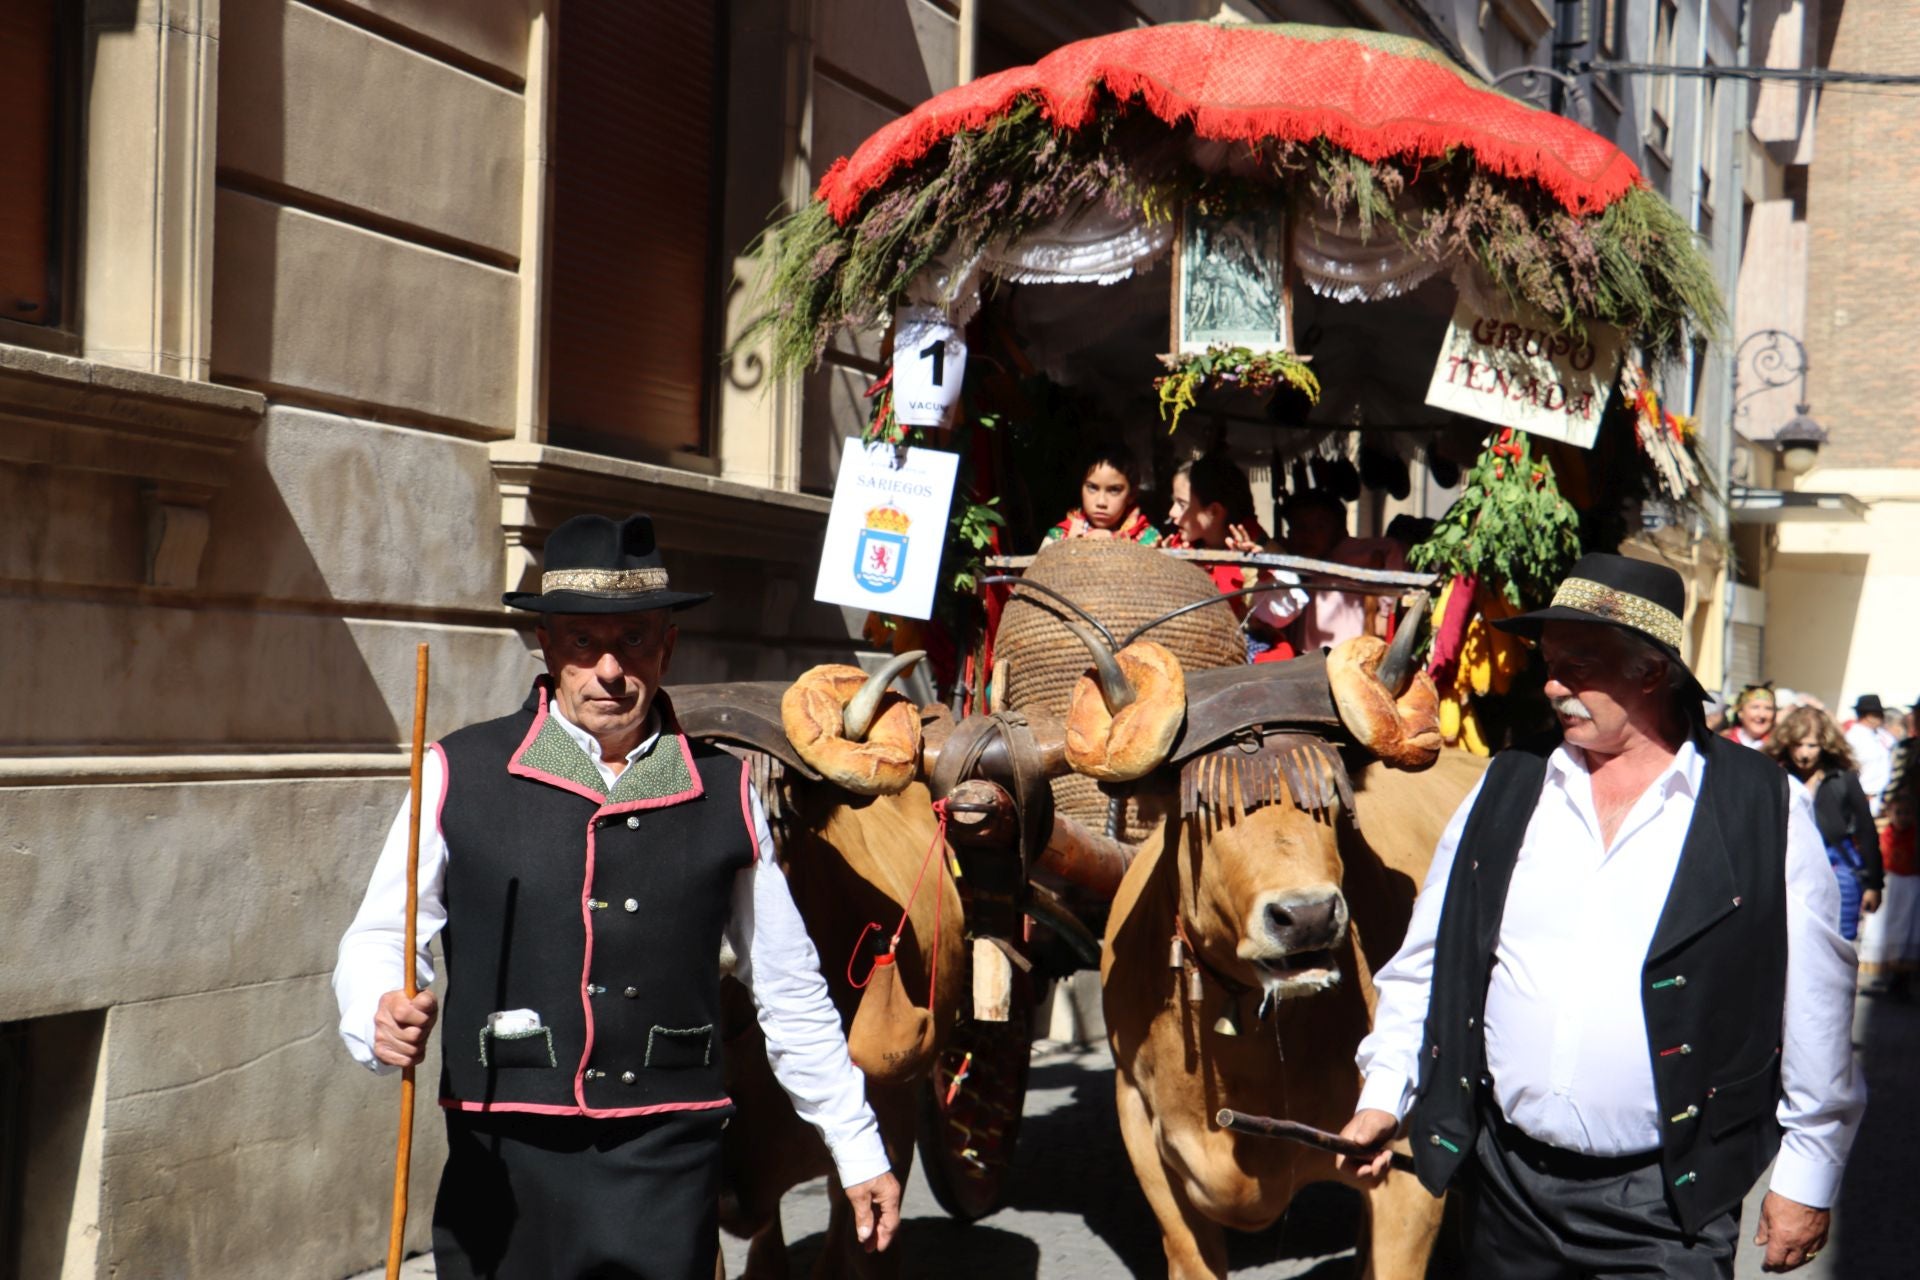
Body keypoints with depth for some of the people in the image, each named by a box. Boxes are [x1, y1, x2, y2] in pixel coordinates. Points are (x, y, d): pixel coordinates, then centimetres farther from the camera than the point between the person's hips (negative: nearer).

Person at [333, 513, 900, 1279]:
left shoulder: (725, 794, 5)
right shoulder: (461, 777, 0)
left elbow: (790, 991, 13)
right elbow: (377, 939, 5)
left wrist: (858, 1149, 16)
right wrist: (382, 1018, -18)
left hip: (668, 1164, 1)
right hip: (505, 1164, -1)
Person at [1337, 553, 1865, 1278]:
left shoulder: (1763, 811, -5)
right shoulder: (1506, 788, 5)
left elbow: (1815, 1000, -1)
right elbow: (1425, 959, 11)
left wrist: (1809, 1176, 1)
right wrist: (1384, 1095, 6)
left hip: (1670, 1200, -3)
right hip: (1506, 1182, 3)